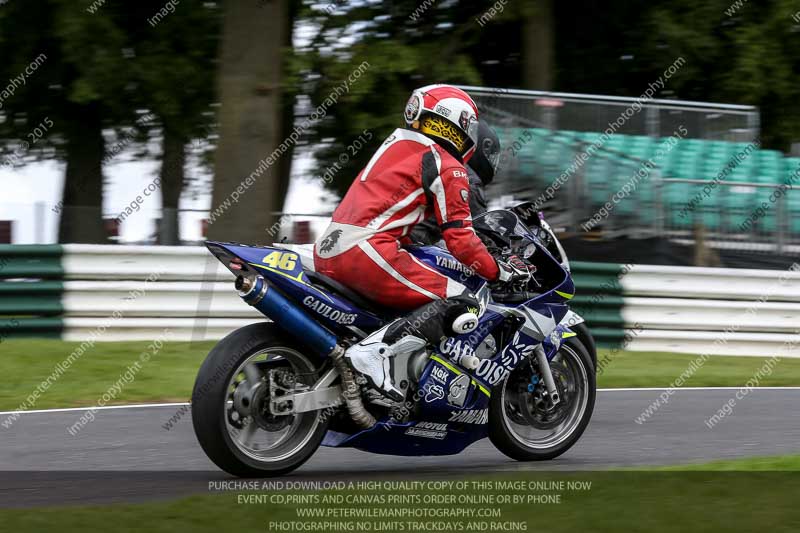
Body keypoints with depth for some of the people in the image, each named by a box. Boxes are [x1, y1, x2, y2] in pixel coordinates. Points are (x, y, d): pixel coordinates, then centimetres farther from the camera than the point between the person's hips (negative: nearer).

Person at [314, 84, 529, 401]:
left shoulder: (396, 144, 25)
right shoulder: (448, 169, 0)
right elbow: (459, 239, -5)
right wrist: (500, 273, 6)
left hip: (326, 255, 9)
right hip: (369, 252, -9)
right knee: (462, 305, -11)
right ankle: (375, 351, -26)